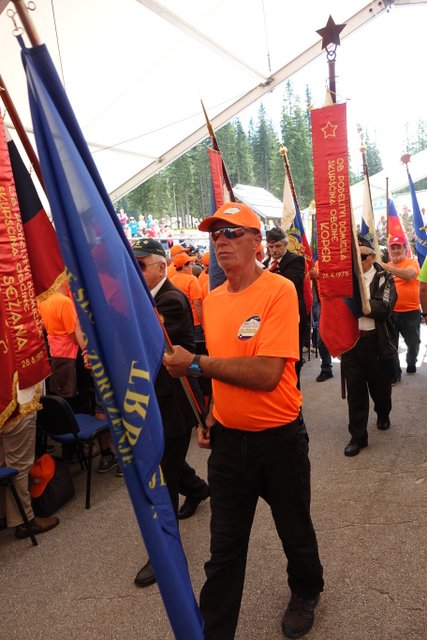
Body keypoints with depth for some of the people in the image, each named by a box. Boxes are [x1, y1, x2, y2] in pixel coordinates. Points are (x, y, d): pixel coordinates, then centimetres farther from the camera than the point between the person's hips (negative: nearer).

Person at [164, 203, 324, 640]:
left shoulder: (279, 291, -18)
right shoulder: (212, 300, 3)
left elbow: (266, 374, -27)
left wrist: (196, 364, -23)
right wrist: (212, 417, 8)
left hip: (278, 438, -4)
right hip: (228, 439, 4)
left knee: (294, 530, 21)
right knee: (224, 546, 13)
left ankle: (305, 593, 51)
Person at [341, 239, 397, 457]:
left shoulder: (384, 278, -3)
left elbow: (384, 308, -18)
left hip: (376, 342, -1)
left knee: (380, 385, 17)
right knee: (355, 390, 3)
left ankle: (383, 414, 48)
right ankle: (358, 436, 13)